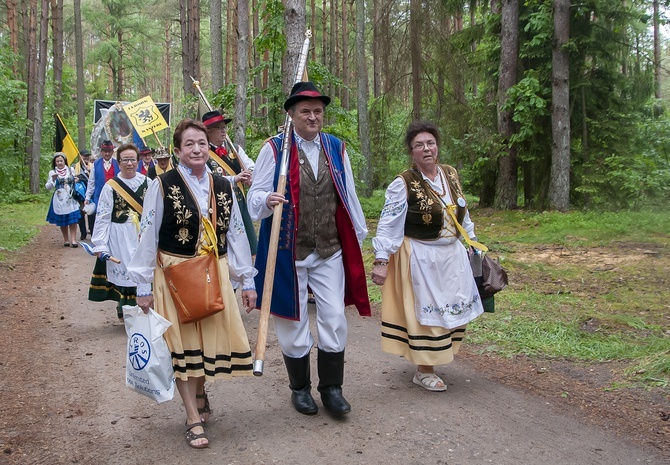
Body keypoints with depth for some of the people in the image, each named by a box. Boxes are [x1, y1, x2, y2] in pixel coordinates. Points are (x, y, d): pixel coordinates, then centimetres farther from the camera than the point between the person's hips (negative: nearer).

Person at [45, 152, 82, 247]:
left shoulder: (71, 170, 7)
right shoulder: (52, 172, 2)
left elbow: (76, 181, 20)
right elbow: (48, 187, -2)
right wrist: (53, 179, -18)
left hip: (71, 199, 1)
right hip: (60, 199, -1)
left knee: (73, 220, -7)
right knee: (62, 221, 5)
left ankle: (73, 239, -7)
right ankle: (66, 239, 16)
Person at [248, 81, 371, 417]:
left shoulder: (336, 148, 8)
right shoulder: (274, 148, -4)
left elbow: (348, 196, 13)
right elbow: (255, 195, -7)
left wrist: (359, 235, 15)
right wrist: (267, 200, -30)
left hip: (330, 251, 3)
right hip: (289, 251, -3)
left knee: (334, 320, 3)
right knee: (293, 321, 7)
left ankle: (331, 388, 19)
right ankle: (300, 388, 25)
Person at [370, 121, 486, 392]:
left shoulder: (450, 175, 4)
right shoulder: (403, 184, -14)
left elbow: (462, 213, 16)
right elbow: (387, 225, -15)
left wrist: (473, 242, 18)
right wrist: (381, 262, -20)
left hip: (452, 255, 6)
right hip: (421, 258, -6)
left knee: (453, 306, 13)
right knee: (425, 309, 1)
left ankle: (440, 354, 34)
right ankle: (424, 371, 15)